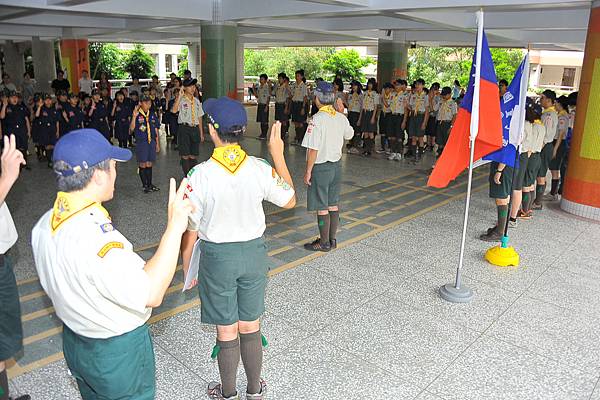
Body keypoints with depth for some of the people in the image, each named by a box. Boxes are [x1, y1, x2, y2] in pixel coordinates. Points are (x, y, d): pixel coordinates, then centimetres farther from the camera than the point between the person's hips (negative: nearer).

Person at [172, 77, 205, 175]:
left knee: (193, 156, 9)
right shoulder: (181, 100, -3)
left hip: (195, 128, 5)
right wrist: (180, 95, -24)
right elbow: (174, 110, -24)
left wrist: (201, 133, 15)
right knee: (185, 155, -2)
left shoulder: (196, 101, 14)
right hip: (184, 128, -5)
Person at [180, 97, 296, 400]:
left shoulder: (200, 175, -19)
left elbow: (191, 231, -12)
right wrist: (278, 155, 6)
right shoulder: (261, 169, -13)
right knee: (251, 327, 19)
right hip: (254, 252, 3)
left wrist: (186, 268, 5)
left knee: (226, 331, 14)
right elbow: (290, 201, 4)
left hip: (217, 257, -2)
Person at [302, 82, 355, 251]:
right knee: (333, 204, 15)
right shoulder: (341, 117, 1)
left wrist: (308, 171, -13)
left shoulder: (317, 119, -20)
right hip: (336, 165, 7)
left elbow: (313, 149, -22)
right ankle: (332, 239, 26)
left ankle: (324, 242, 15)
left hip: (321, 167, -7)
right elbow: (349, 135, 22)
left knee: (321, 207, 4)